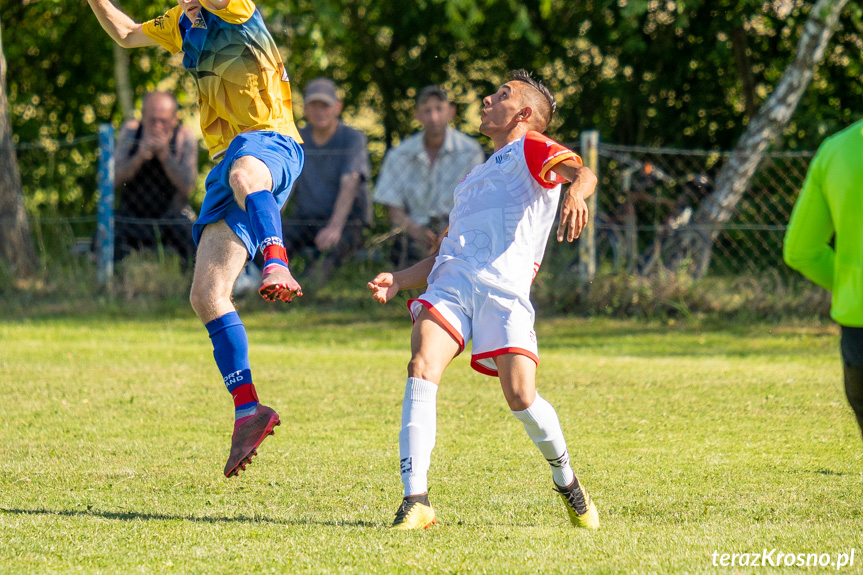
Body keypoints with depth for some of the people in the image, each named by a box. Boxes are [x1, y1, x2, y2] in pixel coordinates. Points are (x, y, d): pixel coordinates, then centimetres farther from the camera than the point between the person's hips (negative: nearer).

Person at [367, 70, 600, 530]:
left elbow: (581, 172, -8)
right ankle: (416, 501, -25)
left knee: (521, 398, -17)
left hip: (504, 288, -5)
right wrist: (399, 281, 18)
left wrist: (576, 195, -33)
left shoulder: (532, 148, 14)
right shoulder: (475, 177, 35)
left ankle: (565, 479, 13)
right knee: (422, 369, -21)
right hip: (450, 280, 6)